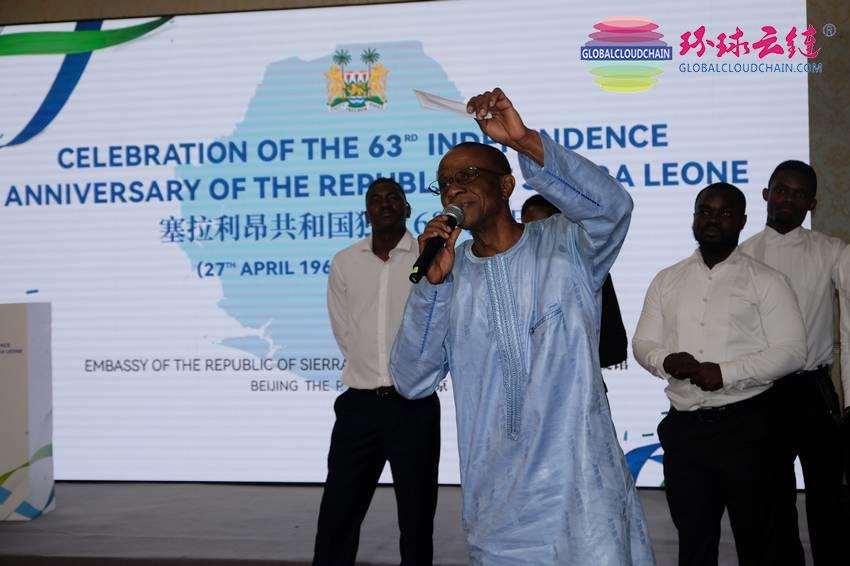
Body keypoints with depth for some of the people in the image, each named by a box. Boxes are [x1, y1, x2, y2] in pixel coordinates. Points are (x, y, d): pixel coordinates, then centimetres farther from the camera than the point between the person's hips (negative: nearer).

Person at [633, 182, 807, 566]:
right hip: (684, 428, 4)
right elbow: (642, 343, 12)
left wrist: (725, 373, -18)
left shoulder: (765, 281, -1)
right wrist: (665, 361, -11)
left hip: (747, 426, -4)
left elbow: (792, 350, -8)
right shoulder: (666, 281, 12)